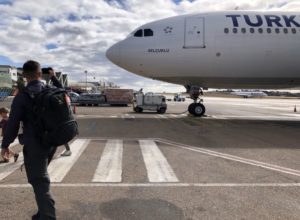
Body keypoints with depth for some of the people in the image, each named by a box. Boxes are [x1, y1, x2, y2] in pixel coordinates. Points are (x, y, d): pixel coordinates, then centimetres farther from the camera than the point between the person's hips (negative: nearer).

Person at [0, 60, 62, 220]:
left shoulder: (22, 96, -13)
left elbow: (13, 123, -12)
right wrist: (54, 78, 21)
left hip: (34, 145, -6)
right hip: (51, 142, 6)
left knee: (40, 183, -1)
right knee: (40, 179, 23)